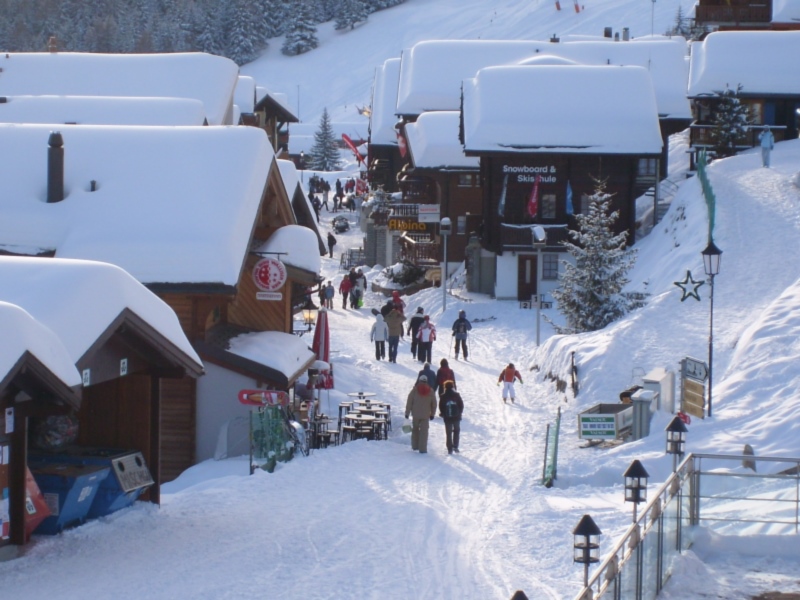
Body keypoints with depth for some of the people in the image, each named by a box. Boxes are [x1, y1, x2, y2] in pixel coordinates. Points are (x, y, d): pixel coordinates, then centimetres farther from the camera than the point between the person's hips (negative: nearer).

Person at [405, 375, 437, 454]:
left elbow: (409, 402, -5)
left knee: (415, 429, 19)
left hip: (416, 414, 0)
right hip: (426, 415, 0)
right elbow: (434, 404, 5)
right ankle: (422, 449, -4)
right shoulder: (430, 391, 0)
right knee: (424, 432, 1)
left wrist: (407, 413, 1)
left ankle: (415, 446, 25)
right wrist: (432, 414, 15)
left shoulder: (414, 390, -5)